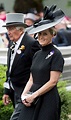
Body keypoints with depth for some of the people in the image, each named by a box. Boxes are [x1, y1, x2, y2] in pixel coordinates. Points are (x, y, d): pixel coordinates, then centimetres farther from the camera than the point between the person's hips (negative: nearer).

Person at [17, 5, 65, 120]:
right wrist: (24, 94, -1)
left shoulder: (56, 54, -7)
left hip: (48, 101, -6)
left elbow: (53, 82, -13)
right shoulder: (37, 54, 13)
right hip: (32, 100, 6)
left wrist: (34, 95, -13)